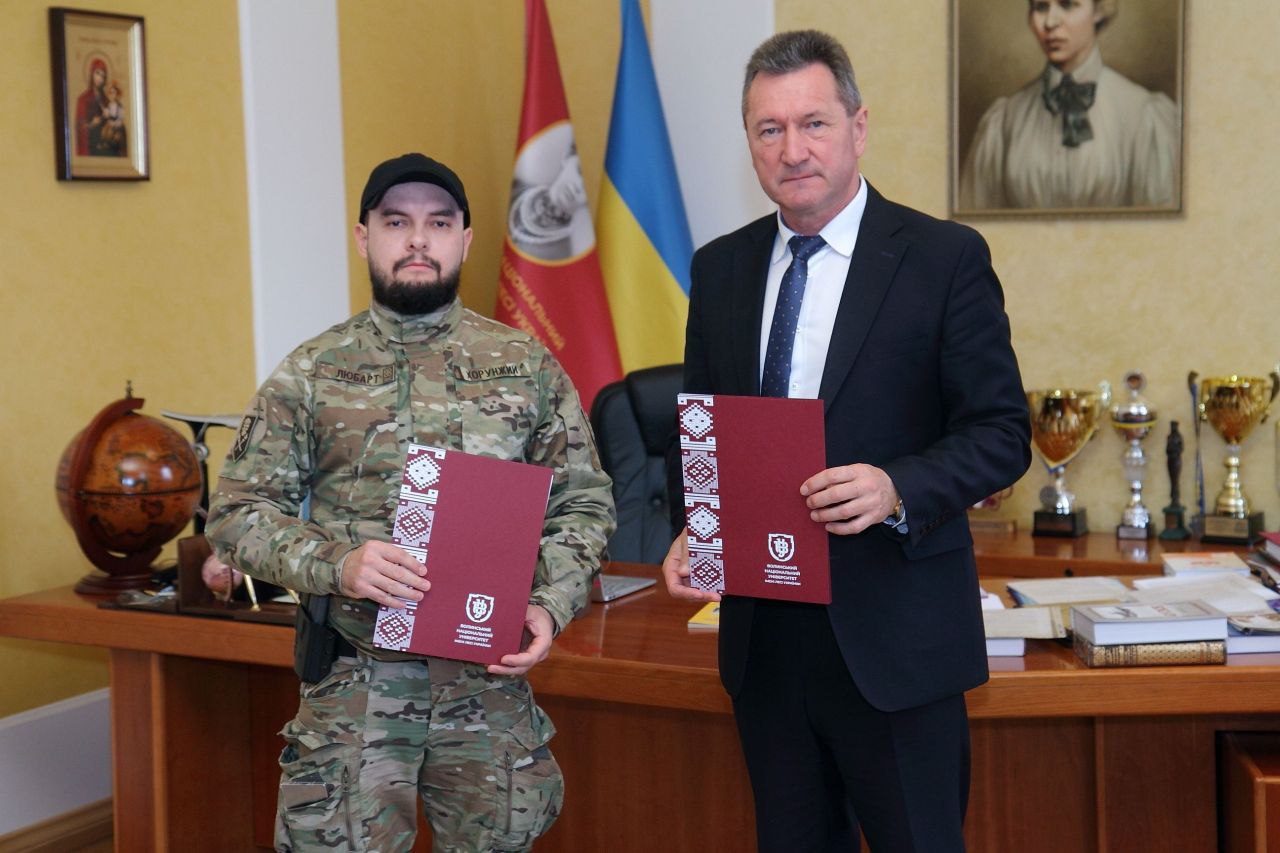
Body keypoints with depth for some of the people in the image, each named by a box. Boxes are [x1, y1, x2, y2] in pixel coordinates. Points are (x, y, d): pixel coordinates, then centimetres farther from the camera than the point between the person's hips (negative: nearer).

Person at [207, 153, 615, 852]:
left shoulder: (528, 367, 6)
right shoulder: (311, 373, 3)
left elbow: (583, 504, 8)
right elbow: (238, 512, 1)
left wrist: (550, 605, -9)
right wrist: (336, 565, -17)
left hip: (491, 680, 1)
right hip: (354, 683, -1)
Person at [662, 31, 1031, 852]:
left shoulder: (946, 257, -6)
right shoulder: (720, 268, 8)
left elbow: (1002, 432, -7)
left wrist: (897, 488, -24)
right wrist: (690, 533, -4)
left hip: (894, 635, -4)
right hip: (762, 632, 5)